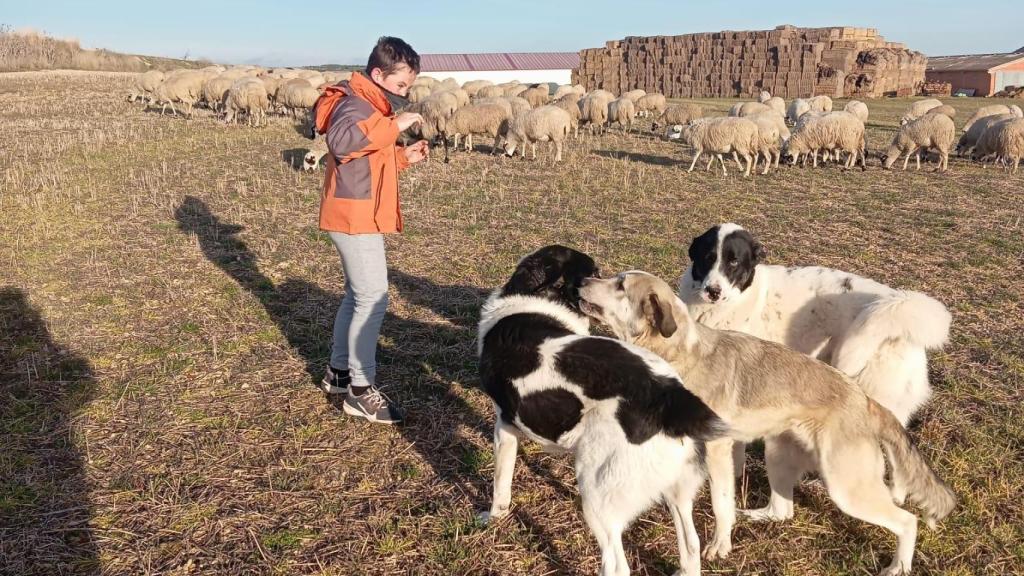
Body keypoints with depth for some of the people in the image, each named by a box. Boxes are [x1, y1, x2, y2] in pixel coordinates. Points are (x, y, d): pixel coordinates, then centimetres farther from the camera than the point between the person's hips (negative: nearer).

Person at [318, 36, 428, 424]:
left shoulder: (371, 105, 17)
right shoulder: (356, 104, -16)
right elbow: (341, 140, -38)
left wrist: (403, 157, 8)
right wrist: (394, 125, -34)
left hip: (361, 216, 11)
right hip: (354, 217, -11)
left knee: (358, 295, 18)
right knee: (373, 300, -9)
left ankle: (338, 372, 31)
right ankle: (360, 391, 0)